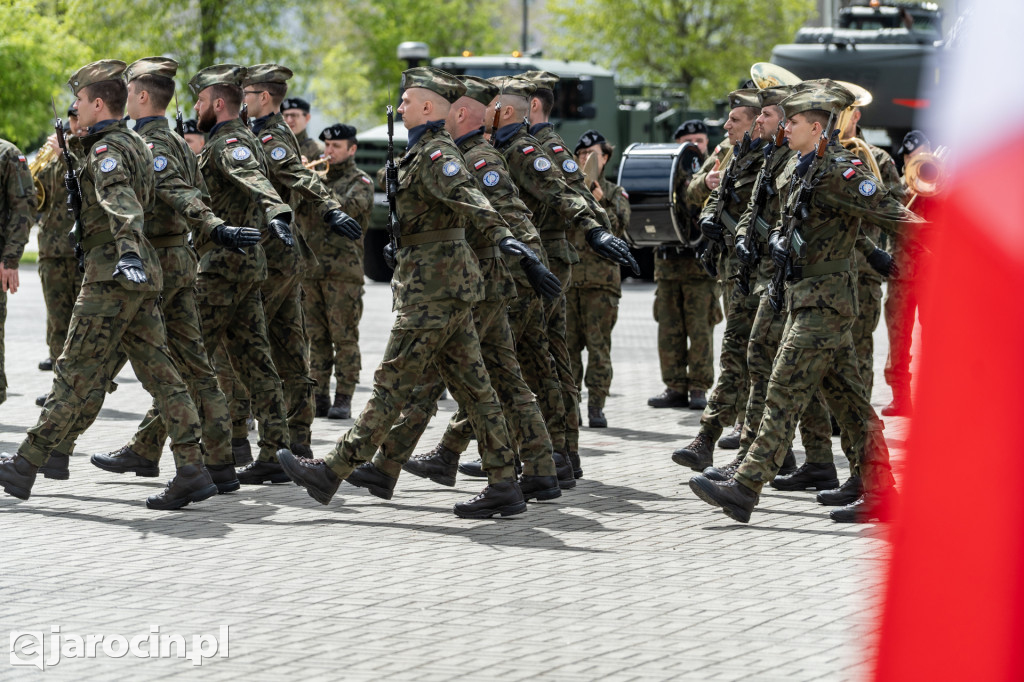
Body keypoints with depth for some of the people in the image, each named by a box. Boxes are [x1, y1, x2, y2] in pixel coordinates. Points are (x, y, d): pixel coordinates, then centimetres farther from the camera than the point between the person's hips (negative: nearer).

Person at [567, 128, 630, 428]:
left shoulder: (615, 194, 11)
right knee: (567, 345, 1)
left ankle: (596, 406, 0)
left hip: (601, 280, -1)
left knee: (598, 346, -3)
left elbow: (618, 226, -5)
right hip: (566, 277, 1)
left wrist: (600, 204, -18)